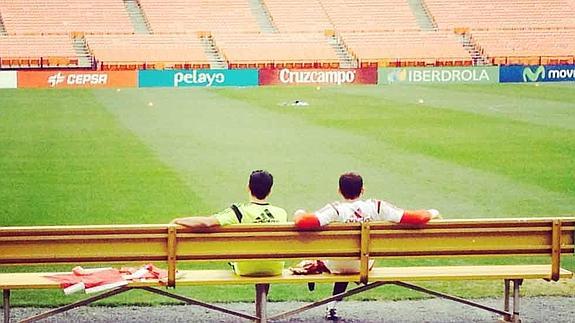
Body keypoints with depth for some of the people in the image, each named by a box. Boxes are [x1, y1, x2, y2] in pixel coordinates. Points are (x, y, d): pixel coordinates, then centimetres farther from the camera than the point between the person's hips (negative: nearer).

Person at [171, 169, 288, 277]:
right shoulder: (281, 213, -11)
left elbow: (206, 222, -33)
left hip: (247, 270, -3)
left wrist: (177, 221, -18)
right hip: (276, 269, 3)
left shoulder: (239, 212, -22)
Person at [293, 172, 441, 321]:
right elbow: (417, 218, -19)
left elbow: (303, 222, -37)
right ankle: (332, 307, 45)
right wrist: (431, 214, 3)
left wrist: (299, 214, -13)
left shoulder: (335, 210, -25)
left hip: (336, 265, -2)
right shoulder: (377, 207, -19)